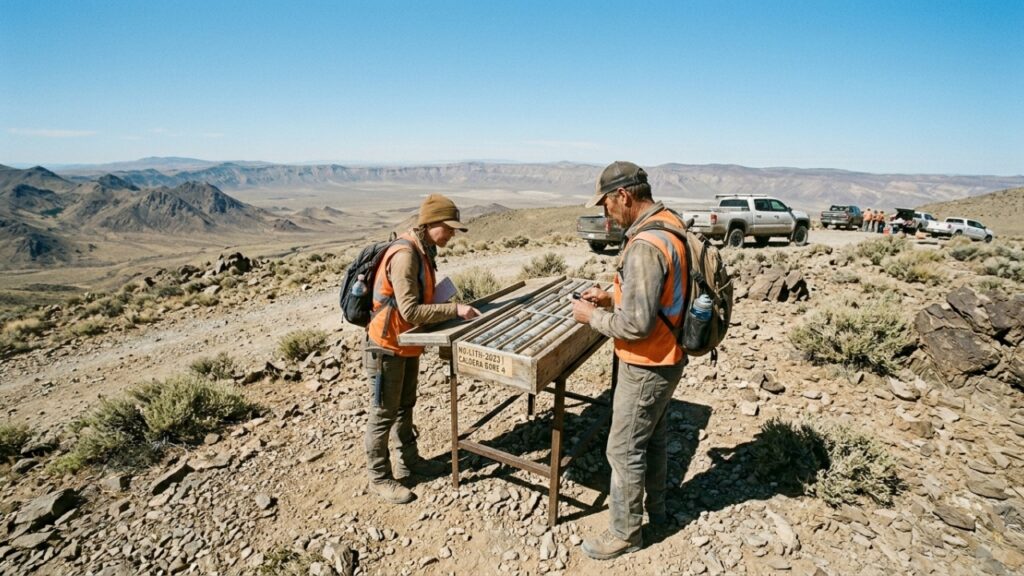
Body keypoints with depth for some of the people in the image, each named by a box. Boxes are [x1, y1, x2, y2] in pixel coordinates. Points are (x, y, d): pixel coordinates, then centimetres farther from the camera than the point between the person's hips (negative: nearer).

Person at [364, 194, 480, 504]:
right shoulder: (405, 255, -26)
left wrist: (451, 309, -1)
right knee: (383, 414, 6)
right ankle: (379, 478, 22)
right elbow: (411, 311, -31)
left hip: (406, 343, 9)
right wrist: (454, 309, -28)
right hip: (387, 346, -9)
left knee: (405, 406, 21)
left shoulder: (423, 251, 5)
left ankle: (408, 460, 38)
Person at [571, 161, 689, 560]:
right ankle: (655, 509, 45)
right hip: (666, 358, 10)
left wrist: (593, 317, -13)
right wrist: (612, 299, 6)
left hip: (647, 366, -10)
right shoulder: (669, 225, 4)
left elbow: (636, 325, -29)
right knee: (653, 437, 25)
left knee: (624, 449, 7)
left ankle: (624, 532, 26)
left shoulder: (645, 246, -29)